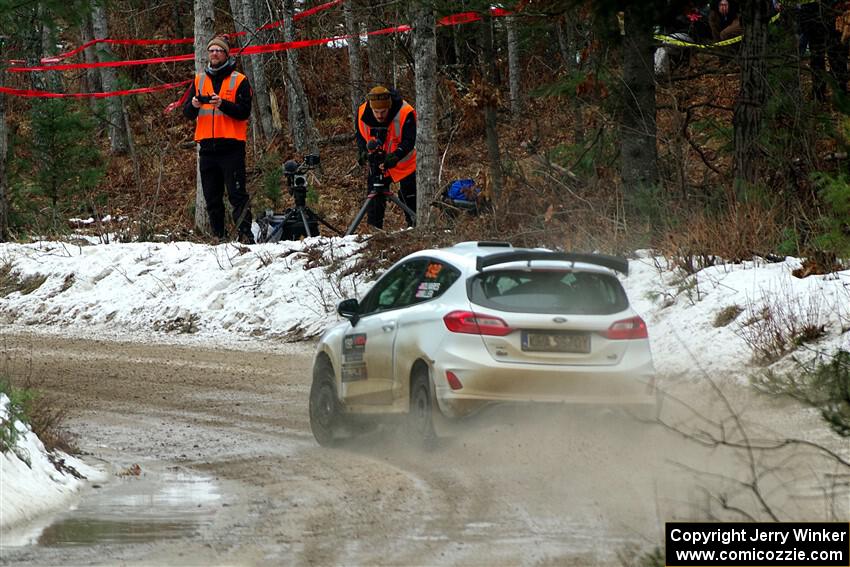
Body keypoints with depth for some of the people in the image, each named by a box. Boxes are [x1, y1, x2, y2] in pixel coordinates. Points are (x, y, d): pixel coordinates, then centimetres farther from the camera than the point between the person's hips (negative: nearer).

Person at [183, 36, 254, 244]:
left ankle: (245, 233, -14)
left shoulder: (239, 80, 3)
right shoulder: (199, 80, 16)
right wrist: (194, 105, -11)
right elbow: (187, 114, 11)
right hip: (207, 146, 5)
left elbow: (244, 112, -7)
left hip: (231, 145, -5)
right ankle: (217, 236, 9)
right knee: (212, 197, 6)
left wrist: (222, 104, -21)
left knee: (237, 194, -11)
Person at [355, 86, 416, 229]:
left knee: (409, 199, -3)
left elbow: (409, 141, -27)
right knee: (375, 201, 6)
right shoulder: (363, 113, -16)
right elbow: (360, 136, 0)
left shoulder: (405, 113, -29)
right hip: (377, 163, 4)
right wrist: (363, 152, -18)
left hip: (404, 163, -4)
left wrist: (395, 157, -42)